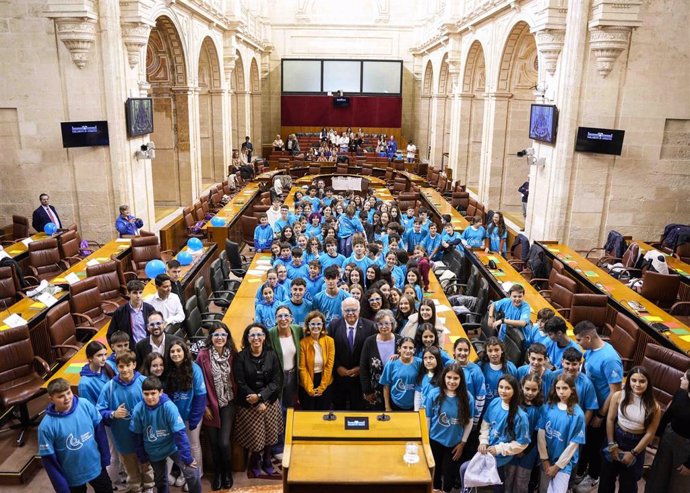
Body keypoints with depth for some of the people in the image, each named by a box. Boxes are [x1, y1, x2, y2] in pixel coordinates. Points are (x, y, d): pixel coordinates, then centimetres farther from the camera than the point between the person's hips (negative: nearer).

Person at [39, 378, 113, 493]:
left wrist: (105, 457, 1)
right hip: (73, 477, -2)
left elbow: (99, 430, -3)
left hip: (96, 467, 3)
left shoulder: (85, 404, -16)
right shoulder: (47, 425, -22)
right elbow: (48, 459, -14)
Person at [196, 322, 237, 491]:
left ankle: (227, 472, 21)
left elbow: (236, 378, 5)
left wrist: (236, 398, 1)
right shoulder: (203, 354, -10)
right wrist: (204, 406, -8)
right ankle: (217, 473, 33)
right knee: (213, 442, 8)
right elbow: (199, 382, -7)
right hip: (210, 405, -1)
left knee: (224, 442, -6)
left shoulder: (232, 354, -4)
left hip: (228, 404, 1)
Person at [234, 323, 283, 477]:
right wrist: (257, 403, -14)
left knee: (269, 433, 11)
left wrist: (260, 396, -18)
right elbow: (240, 384, -10)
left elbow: (276, 381, -5)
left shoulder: (272, 355, -4)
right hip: (248, 404, -2)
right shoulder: (241, 357, -10)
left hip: (270, 401, 2)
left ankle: (267, 460, 36)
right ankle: (254, 461, 34)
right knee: (254, 434, 5)